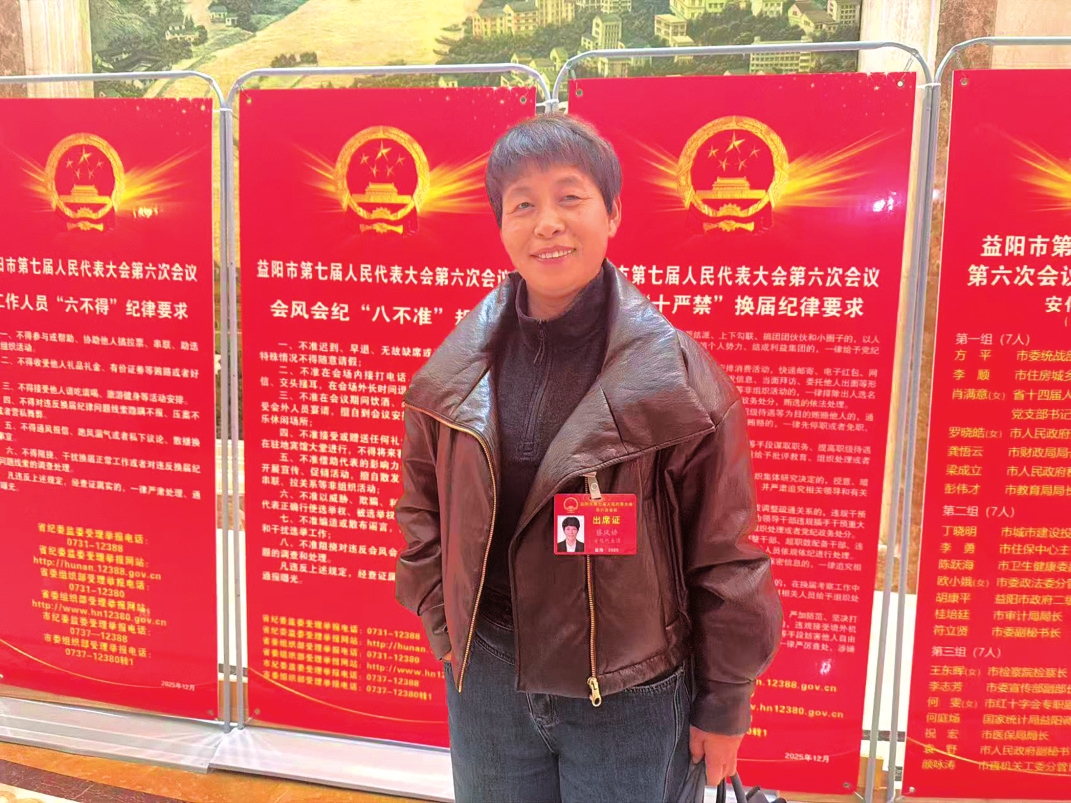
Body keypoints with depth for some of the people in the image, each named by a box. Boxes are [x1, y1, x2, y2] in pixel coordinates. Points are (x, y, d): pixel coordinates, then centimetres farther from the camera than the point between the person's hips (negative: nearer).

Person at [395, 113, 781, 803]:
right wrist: (442, 620, 4)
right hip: (487, 681, 4)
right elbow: (423, 505, 10)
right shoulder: (460, 368, -4)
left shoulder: (672, 372, -15)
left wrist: (724, 705, -4)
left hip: (631, 700, -3)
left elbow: (724, 554, -9)